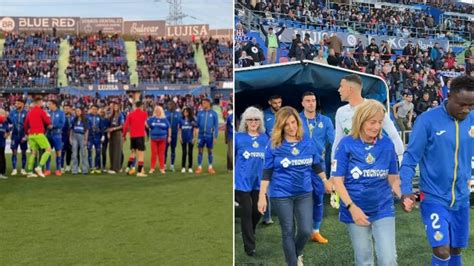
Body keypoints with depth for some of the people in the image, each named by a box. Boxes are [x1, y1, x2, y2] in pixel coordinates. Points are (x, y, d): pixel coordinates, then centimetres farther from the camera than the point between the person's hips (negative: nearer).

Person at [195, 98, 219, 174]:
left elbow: (216, 125, -2)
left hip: (209, 135, -2)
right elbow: (197, 123, 7)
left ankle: (210, 167, 16)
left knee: (210, 151, 7)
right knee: (200, 151, 2)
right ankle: (199, 167, 9)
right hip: (201, 135, 2)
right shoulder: (200, 113, 5)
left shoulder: (214, 113, -2)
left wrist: (215, 136, -6)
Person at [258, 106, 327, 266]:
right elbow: (267, 172, -7)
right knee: (288, 232, 6)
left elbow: (317, 166, 13)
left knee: (306, 231, 1)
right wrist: (262, 196, -10)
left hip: (305, 193, 3)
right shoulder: (274, 145, -8)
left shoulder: (308, 143, 0)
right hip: (281, 195, -2)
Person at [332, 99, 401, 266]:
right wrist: (351, 207, -17)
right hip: (357, 210, -1)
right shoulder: (346, 144, -9)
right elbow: (338, 180, -8)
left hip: (383, 209, 1)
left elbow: (393, 178, 5)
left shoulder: (387, 144, -1)